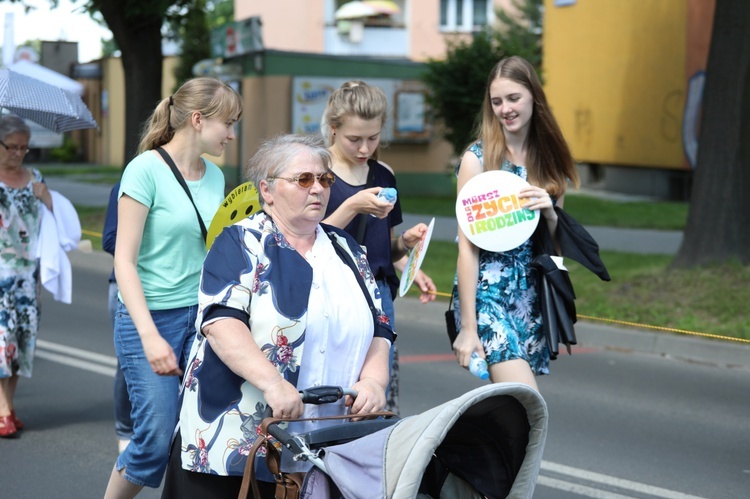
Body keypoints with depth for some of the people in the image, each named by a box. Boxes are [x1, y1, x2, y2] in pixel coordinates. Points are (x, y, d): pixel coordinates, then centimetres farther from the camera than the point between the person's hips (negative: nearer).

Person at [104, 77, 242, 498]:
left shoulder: (215, 176, 9)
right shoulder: (146, 169, -10)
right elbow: (124, 261, -12)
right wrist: (150, 336, -20)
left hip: (203, 314, 6)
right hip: (151, 316, -6)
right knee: (157, 439, -6)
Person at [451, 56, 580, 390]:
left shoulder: (549, 160, 11)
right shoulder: (477, 158, -5)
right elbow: (468, 245, -8)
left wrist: (550, 213, -6)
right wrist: (467, 327, -12)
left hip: (533, 297, 5)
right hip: (487, 294, -5)